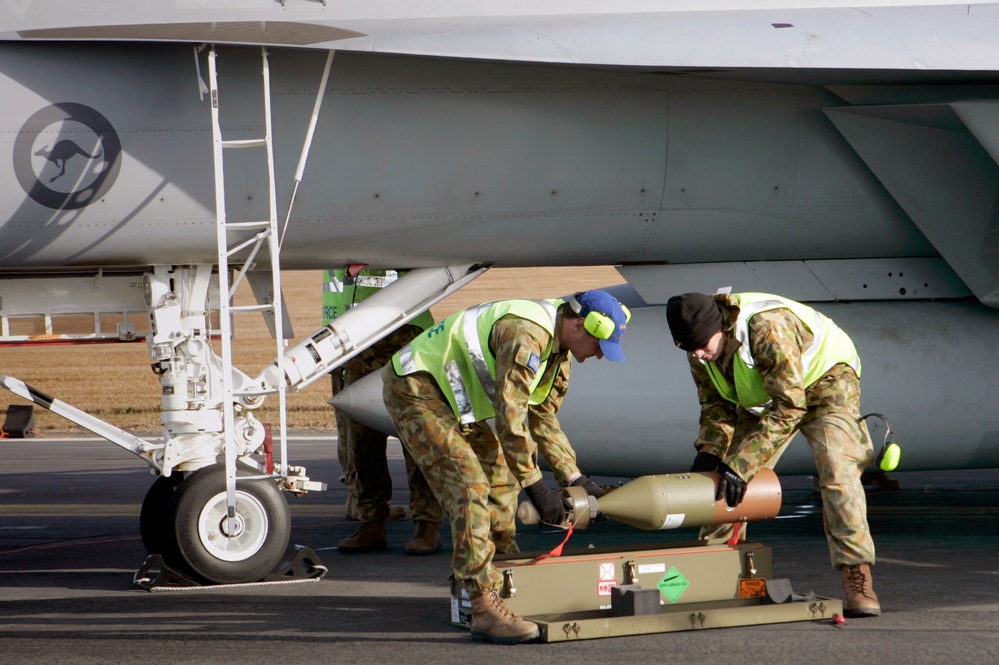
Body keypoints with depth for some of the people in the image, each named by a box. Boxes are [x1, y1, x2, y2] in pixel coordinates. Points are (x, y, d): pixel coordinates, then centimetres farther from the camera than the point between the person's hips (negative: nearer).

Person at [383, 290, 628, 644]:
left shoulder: (559, 351, 6)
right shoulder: (525, 335, -28)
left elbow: (543, 418, 17)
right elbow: (510, 418, -29)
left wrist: (575, 479, 13)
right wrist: (536, 486, -25)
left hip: (449, 396, 11)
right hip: (416, 390, -11)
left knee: (500, 476, 14)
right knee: (469, 485, -20)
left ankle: (507, 574, 25)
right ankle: (485, 608, -24)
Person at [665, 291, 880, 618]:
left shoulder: (768, 330, -40)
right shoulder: (700, 350, -17)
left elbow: (788, 407, -39)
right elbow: (716, 403, -2)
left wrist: (740, 465, -41)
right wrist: (710, 450, -22)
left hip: (824, 380, -7)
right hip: (762, 395, 7)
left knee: (837, 472, -26)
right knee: (727, 481, -2)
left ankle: (858, 579, -28)